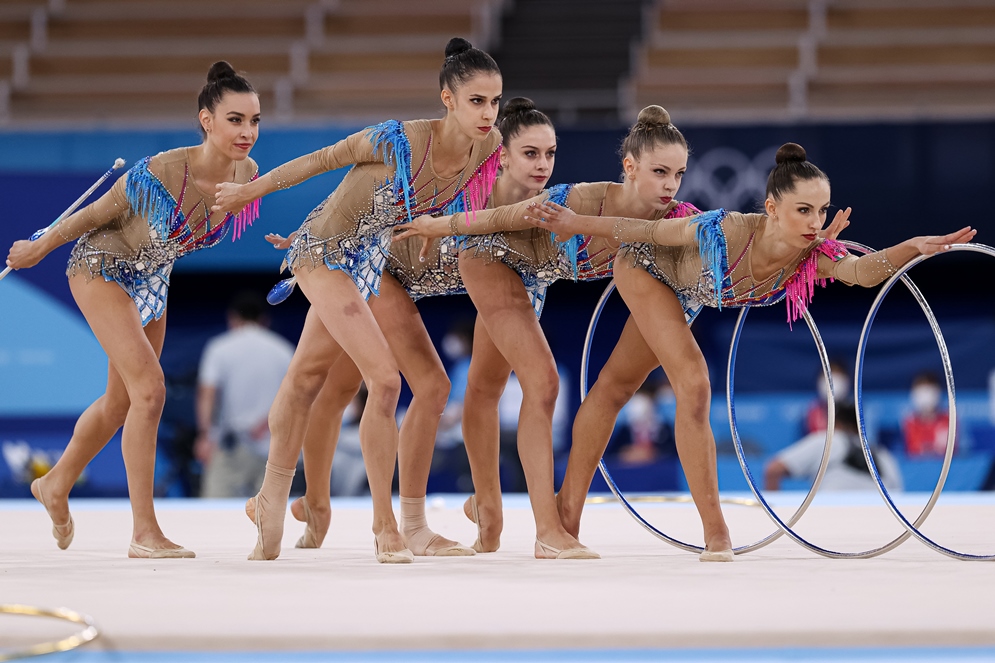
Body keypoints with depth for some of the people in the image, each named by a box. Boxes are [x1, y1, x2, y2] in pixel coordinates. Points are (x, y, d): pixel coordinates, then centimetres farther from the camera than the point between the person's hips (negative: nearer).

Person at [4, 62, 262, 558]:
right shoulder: (161, 173, -35)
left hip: (150, 278, 7)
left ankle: (56, 485, 43)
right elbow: (94, 214, -19)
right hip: (100, 268, -7)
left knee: (122, 400, 18)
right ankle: (144, 532, -13)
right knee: (149, 388, -19)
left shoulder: (246, 174, -17)